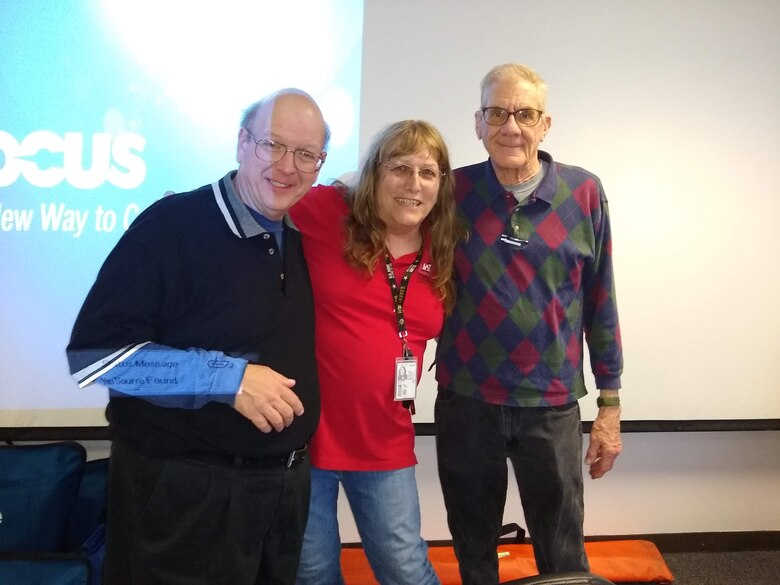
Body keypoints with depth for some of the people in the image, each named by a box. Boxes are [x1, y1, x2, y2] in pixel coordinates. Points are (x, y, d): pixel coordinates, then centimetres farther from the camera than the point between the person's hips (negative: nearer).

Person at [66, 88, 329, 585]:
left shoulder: (303, 241, 6)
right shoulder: (174, 223, -15)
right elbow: (93, 353, -19)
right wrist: (228, 377, -24)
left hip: (285, 484, 7)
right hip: (184, 490, -6)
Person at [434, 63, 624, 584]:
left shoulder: (584, 194, -3)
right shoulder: (453, 191, -3)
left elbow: (600, 302, 2)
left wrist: (610, 403, 3)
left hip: (552, 406, 0)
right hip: (465, 403, 1)